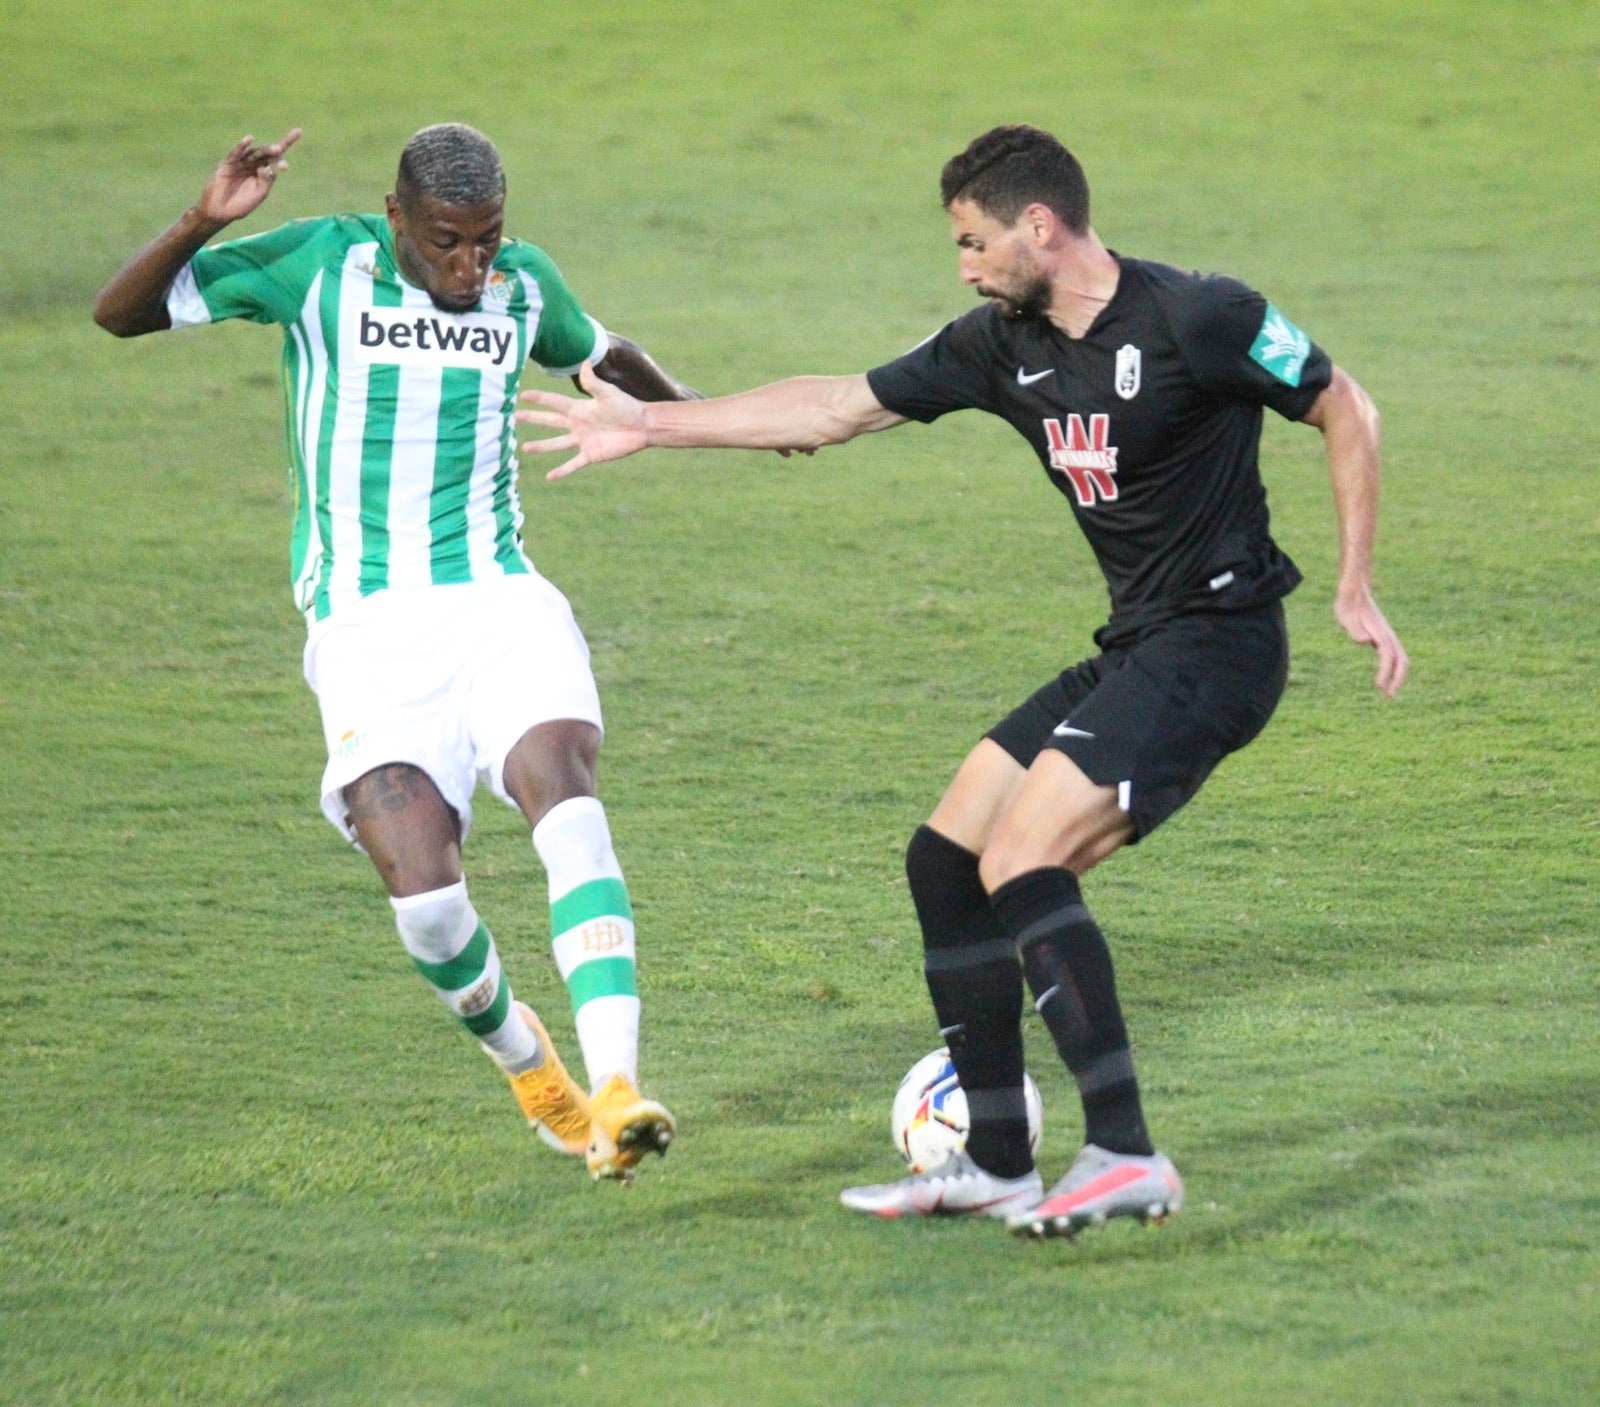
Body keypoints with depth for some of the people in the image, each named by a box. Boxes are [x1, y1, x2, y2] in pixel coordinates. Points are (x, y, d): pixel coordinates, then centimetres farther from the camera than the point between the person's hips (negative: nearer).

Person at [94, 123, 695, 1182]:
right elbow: (121, 314, -4)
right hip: (368, 628, -2)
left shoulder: (525, 283, 7)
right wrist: (204, 223, -20)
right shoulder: (317, 264, -3)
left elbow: (599, 353, 31)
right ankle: (522, 1057, 16)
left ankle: (616, 1088, -37)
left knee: (561, 779, -28)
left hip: (499, 604, 2)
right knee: (423, 895, -17)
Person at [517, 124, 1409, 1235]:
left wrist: (1357, 589, -8)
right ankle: (997, 1164, 13)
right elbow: (839, 407, 14)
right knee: (946, 860, 6)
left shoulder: (1197, 321, -16)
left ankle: (1127, 1156, -23)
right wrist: (649, 427, 15)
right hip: (1133, 648, 9)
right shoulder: (1005, 346, 7)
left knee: (1021, 863, -22)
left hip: (1217, 644, -9)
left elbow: (1346, 412, -5)